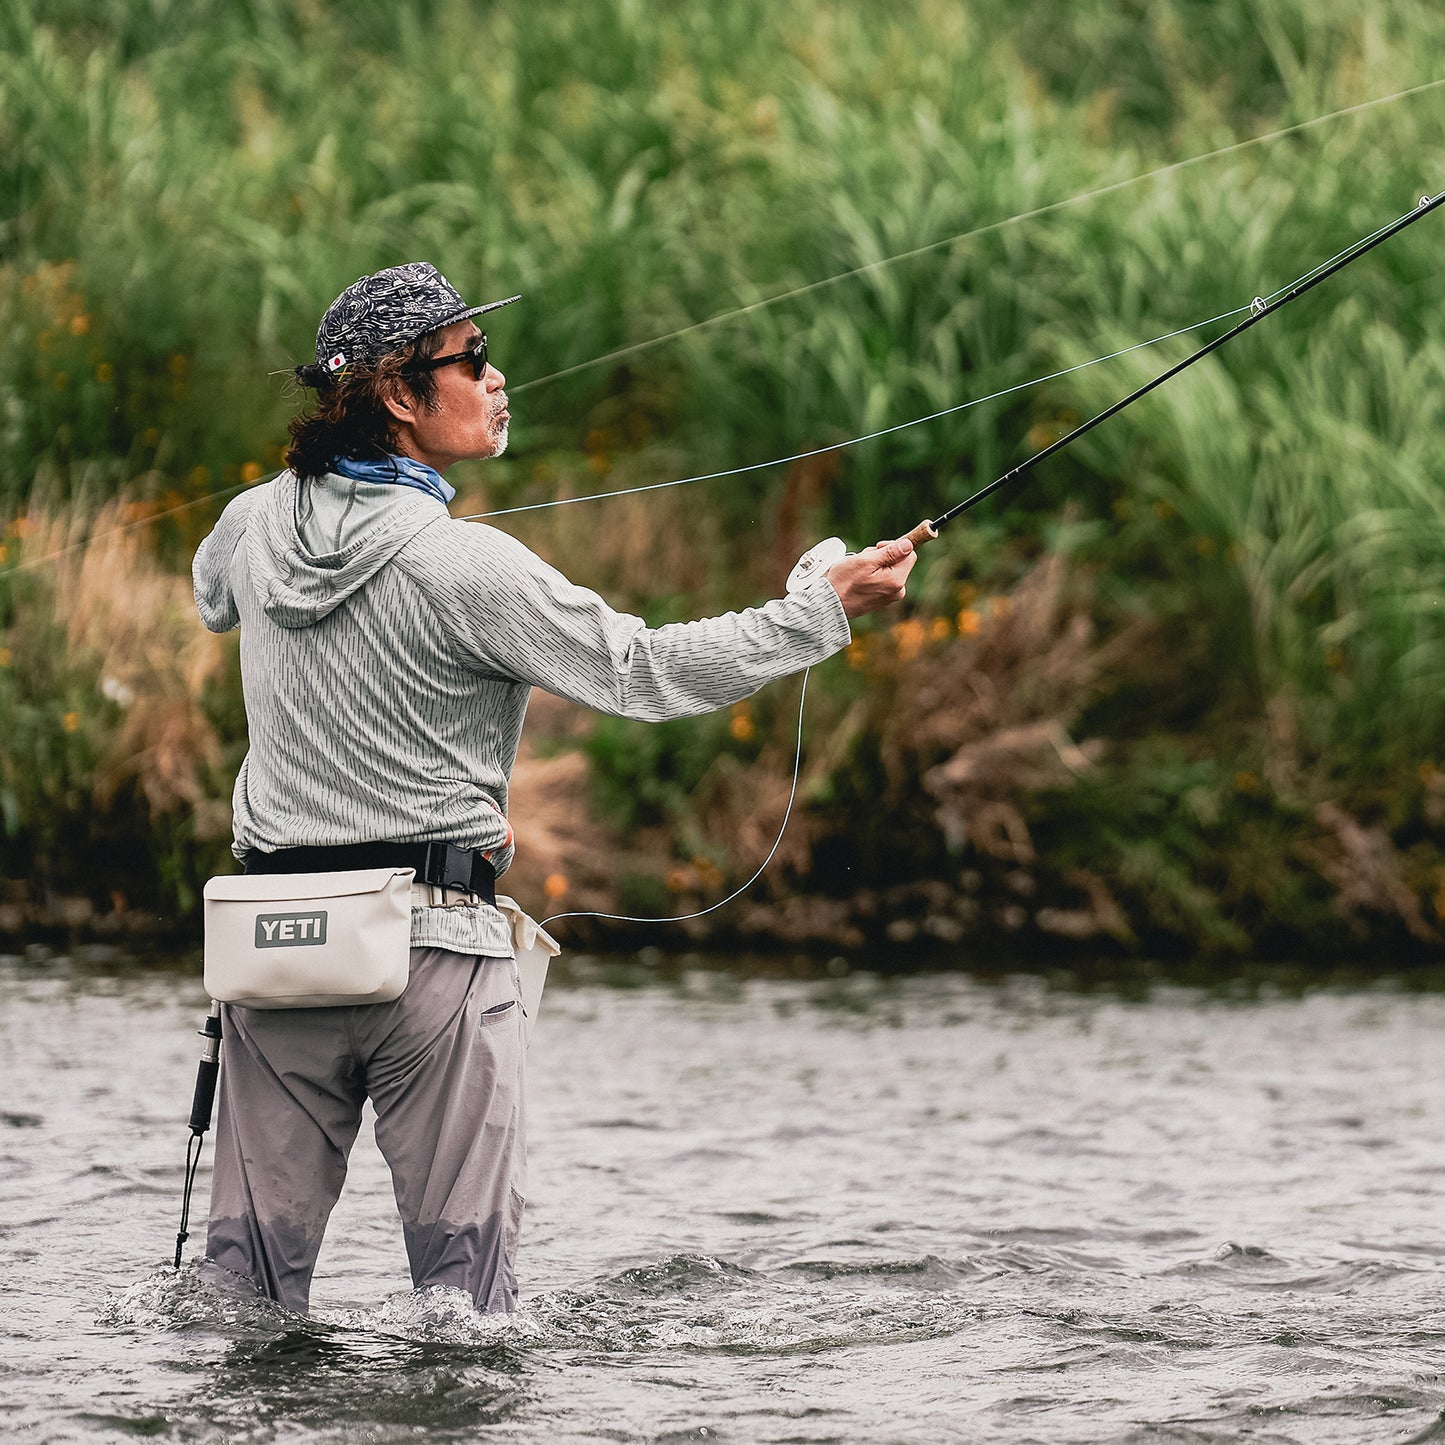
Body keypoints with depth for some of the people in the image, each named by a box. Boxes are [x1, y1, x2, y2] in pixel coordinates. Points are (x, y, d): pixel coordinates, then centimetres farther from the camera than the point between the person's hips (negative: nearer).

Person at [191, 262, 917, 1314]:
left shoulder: (255, 526, 4)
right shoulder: (461, 567, -15)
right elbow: (640, 672, -12)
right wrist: (830, 610, -5)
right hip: (432, 941, -5)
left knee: (253, 1267, 8)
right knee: (466, 1270, 3)